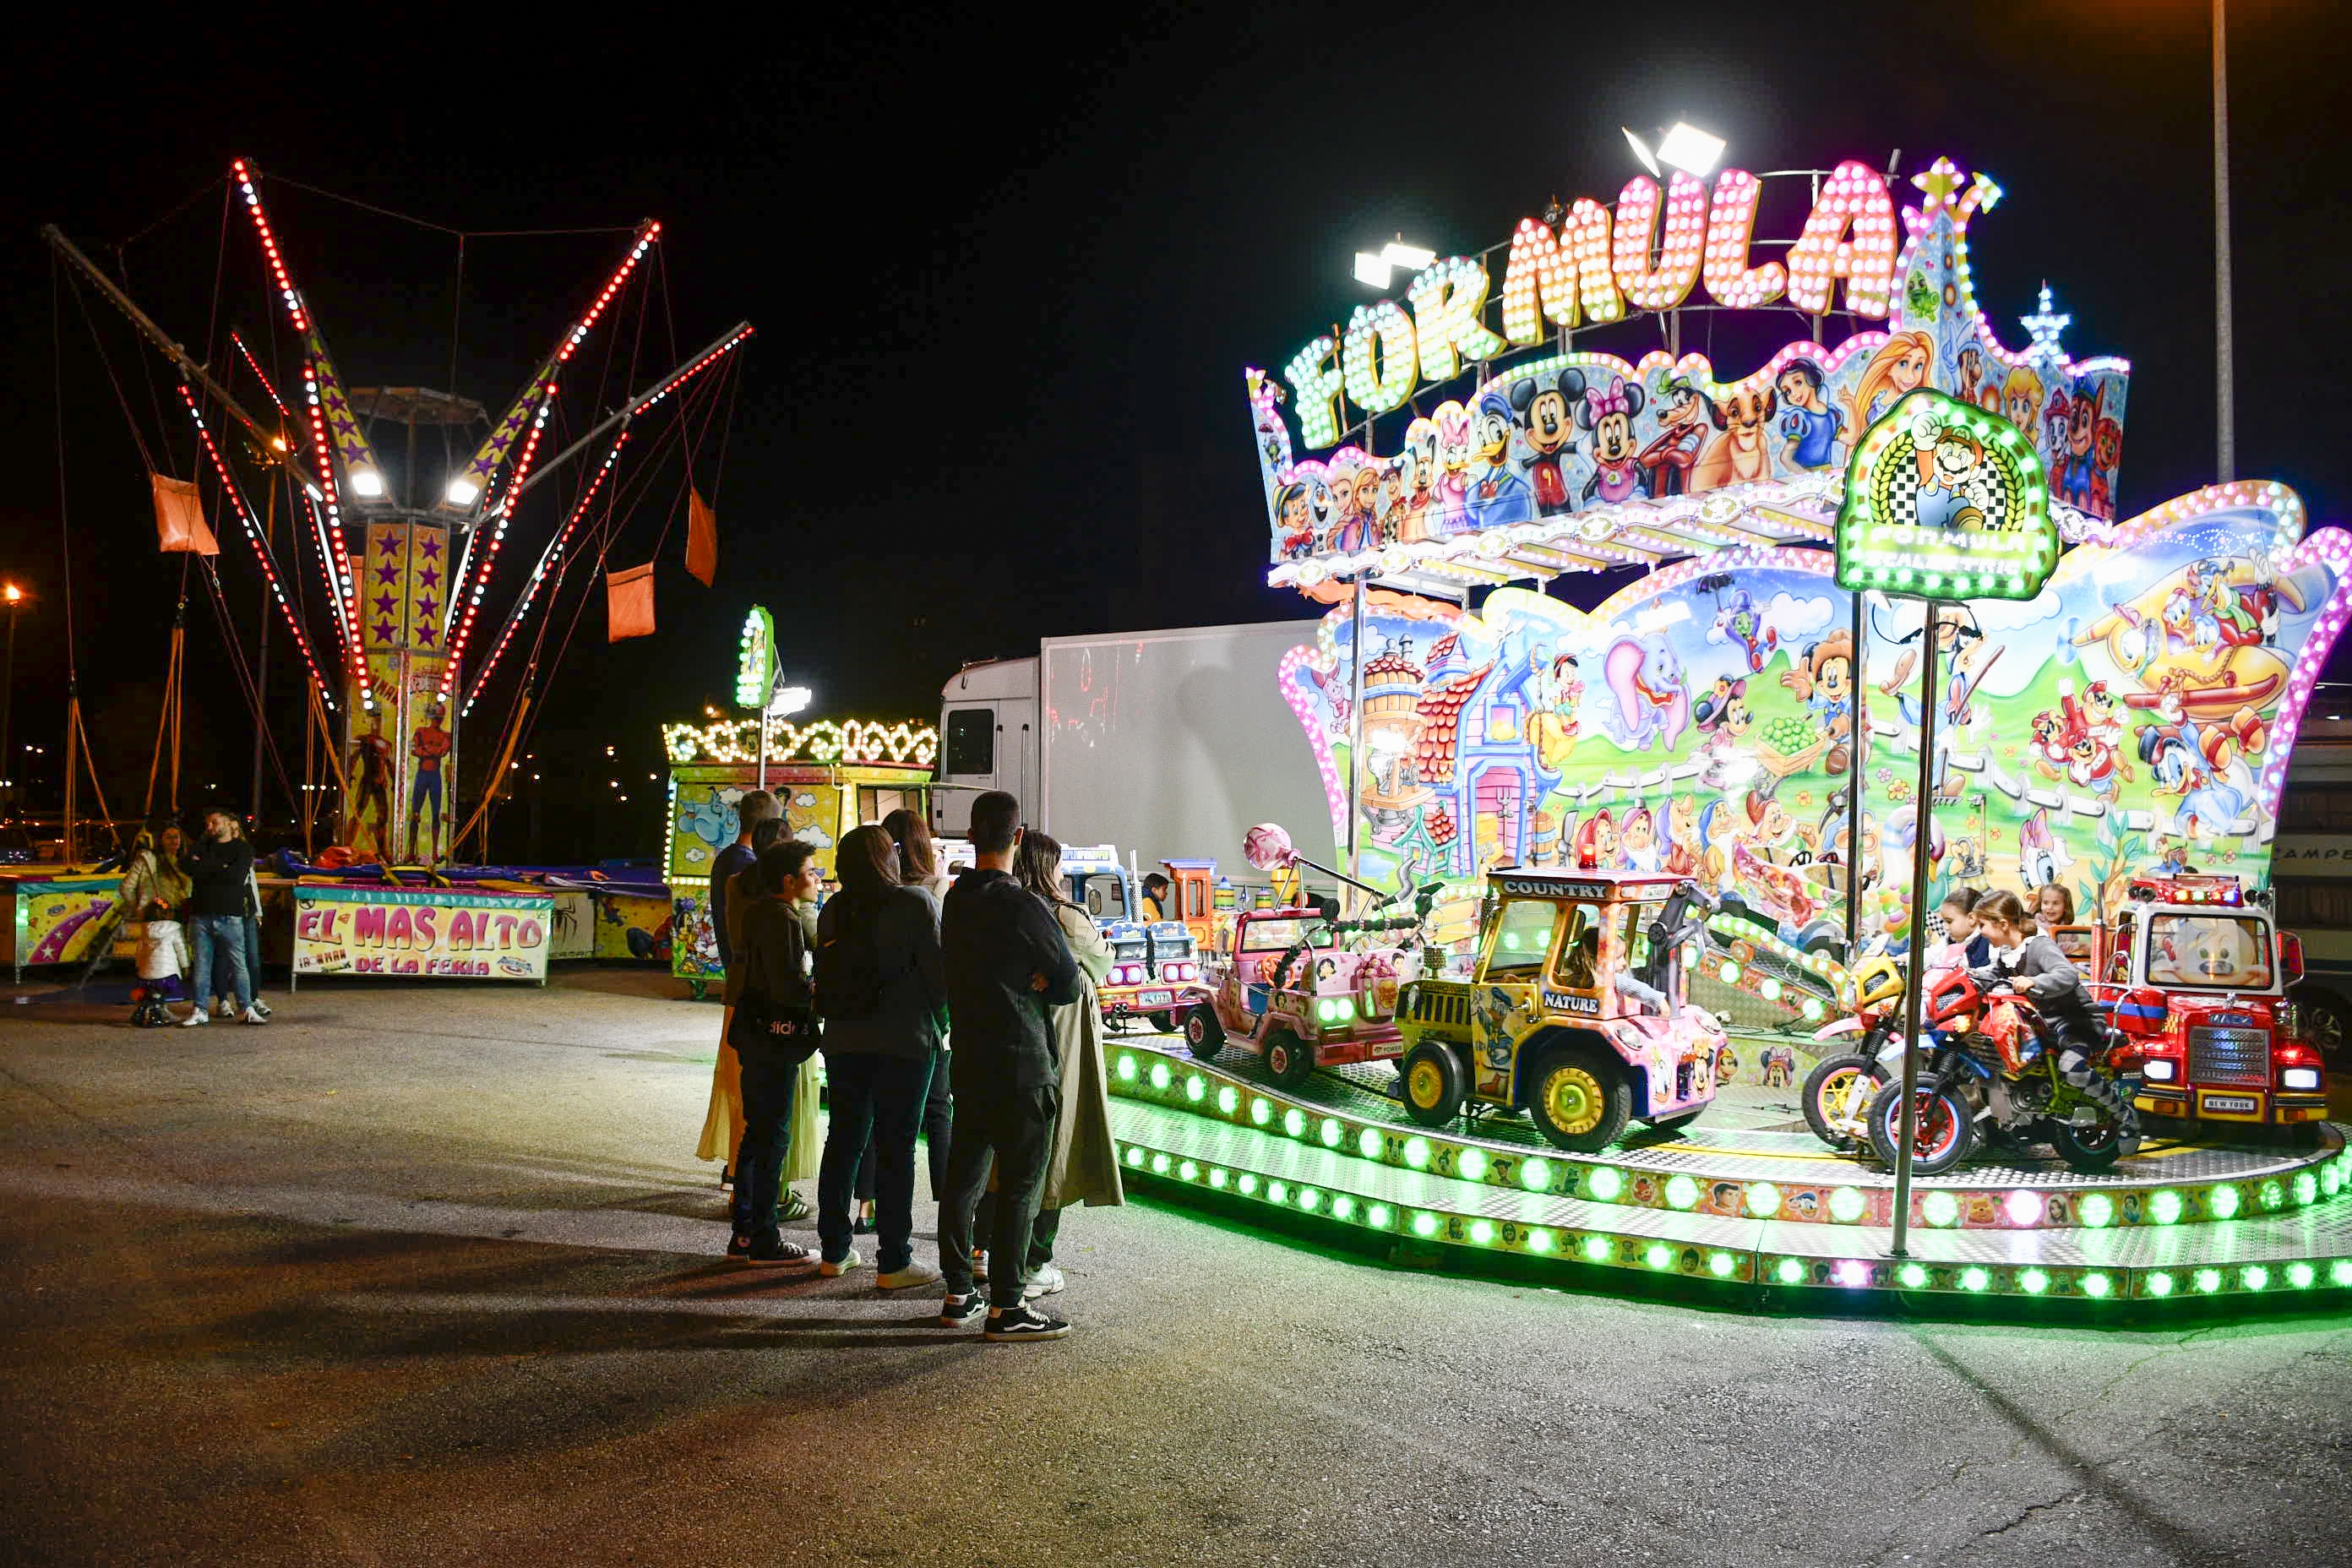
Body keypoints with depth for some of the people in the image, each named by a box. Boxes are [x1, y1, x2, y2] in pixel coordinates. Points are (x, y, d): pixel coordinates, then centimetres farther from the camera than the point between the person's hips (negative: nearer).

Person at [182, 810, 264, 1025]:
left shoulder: (242, 849, 7)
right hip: (201, 916, 3)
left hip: (229, 916, -3)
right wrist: (221, 867, -7)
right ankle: (199, 1011, 9)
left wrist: (207, 867, -2)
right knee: (201, 965, 4)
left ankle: (246, 1009, 1)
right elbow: (192, 869, -3)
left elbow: (236, 876, -11)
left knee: (238, 965, -3)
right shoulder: (201, 848, 17)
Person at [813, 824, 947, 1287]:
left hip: (843, 1042, 5)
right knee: (895, 1149, 0)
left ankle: (834, 1252, 23)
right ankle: (893, 1262, 3)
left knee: (843, 1142, 14)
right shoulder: (916, 902, -11)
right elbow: (937, 971, -11)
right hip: (904, 1042, -5)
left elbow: (824, 974, 10)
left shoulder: (833, 909, 5)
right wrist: (941, 1023, 3)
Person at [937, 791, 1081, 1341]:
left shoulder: (955, 900, 8)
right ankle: (1005, 1308, 1)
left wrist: (1013, 988, 3)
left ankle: (958, 1293, 23)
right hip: (1021, 1064, -8)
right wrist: (1033, 987, 6)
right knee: (1020, 1185, -2)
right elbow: (1069, 984, -10)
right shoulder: (1023, 907, -15)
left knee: (963, 1177, 13)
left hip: (969, 1062, 8)